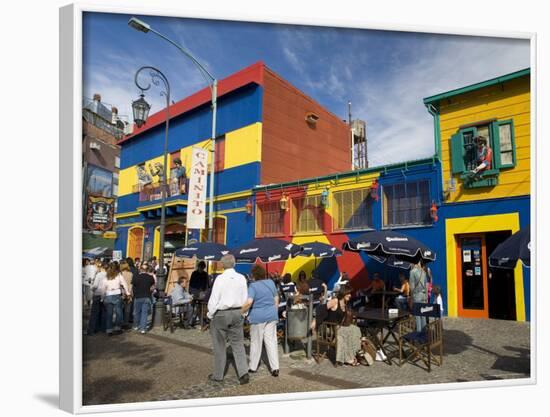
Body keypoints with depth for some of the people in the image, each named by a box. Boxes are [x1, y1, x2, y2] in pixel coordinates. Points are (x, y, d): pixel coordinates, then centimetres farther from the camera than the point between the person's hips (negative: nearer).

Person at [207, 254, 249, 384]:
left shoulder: (220, 278, -15)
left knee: (219, 345, 11)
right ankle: (243, 373, 2)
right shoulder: (242, 278, -2)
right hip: (237, 313, 4)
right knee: (238, 343, 12)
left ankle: (218, 375, 23)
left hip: (221, 314, -4)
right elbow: (245, 298, 3)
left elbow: (214, 299, -13)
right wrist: (242, 313, 14)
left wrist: (210, 315, 0)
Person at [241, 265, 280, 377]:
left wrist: (241, 312, -11)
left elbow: (249, 302, -25)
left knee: (256, 342, 9)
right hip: (271, 315, 4)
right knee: (271, 341, 7)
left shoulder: (253, 286, -13)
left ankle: (253, 367, 22)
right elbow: (276, 298, 13)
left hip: (258, 317, -4)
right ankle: (275, 368, 4)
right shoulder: (271, 282, 4)